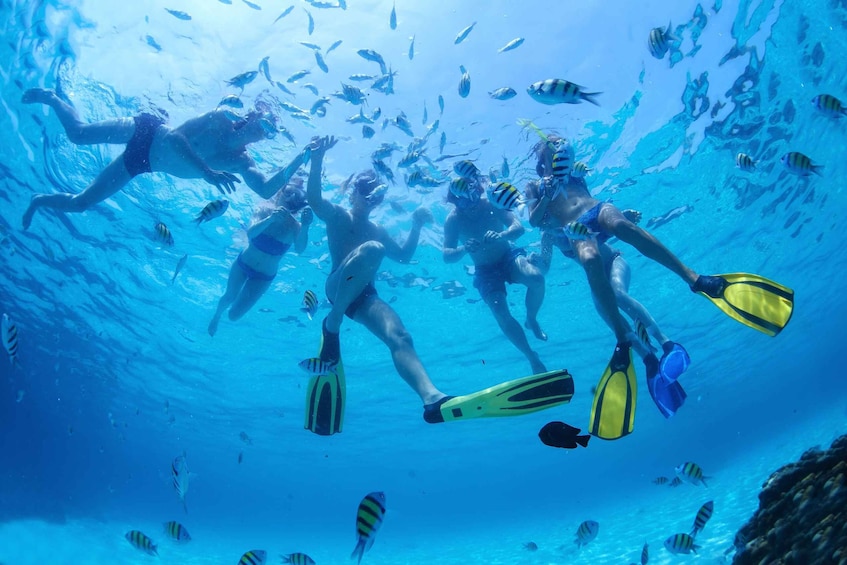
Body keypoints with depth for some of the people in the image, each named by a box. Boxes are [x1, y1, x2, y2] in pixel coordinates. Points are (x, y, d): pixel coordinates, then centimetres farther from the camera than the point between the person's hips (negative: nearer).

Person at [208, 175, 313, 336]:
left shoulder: (294, 226, -23)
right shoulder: (265, 212, -20)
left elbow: (299, 249, -43)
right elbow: (250, 234, -37)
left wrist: (305, 227, -62)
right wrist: (270, 219, -55)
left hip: (263, 276, 0)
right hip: (242, 263, 0)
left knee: (234, 315, 4)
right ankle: (216, 315, 50)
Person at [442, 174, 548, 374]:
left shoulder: (492, 203, -16)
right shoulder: (453, 220, -16)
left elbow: (518, 227, -25)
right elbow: (446, 255, -22)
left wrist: (500, 236, -47)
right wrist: (464, 249, -45)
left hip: (509, 256, 1)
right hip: (485, 270, 0)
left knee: (536, 278, -31)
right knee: (501, 313, -22)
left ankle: (531, 320, 0)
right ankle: (532, 358, -3)